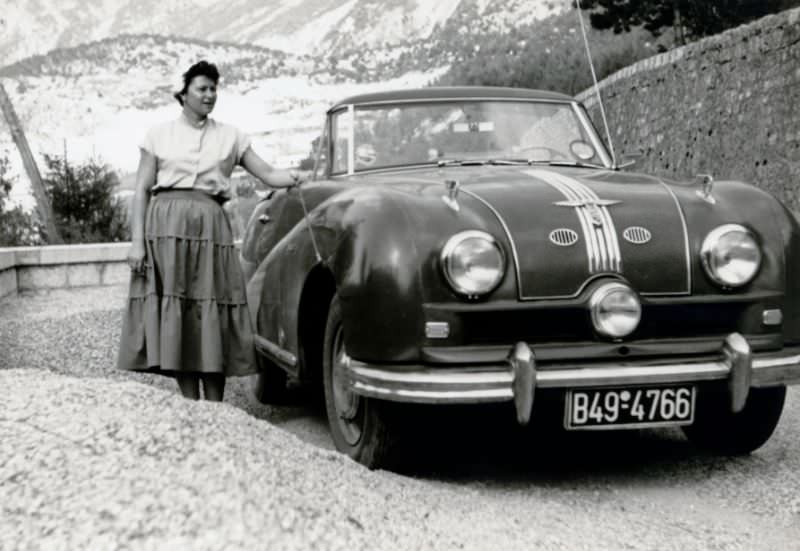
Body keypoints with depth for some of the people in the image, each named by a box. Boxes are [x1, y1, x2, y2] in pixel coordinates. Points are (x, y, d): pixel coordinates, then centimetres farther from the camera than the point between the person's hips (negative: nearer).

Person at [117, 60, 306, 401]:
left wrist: (295, 177, -10)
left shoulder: (231, 136, 14)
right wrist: (137, 241, -5)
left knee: (212, 318, -3)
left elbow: (267, 175, 11)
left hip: (210, 228, 1)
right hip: (166, 225, -1)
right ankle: (191, 406, 4)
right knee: (175, 318, -3)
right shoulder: (159, 134, 10)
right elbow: (142, 190, 5)